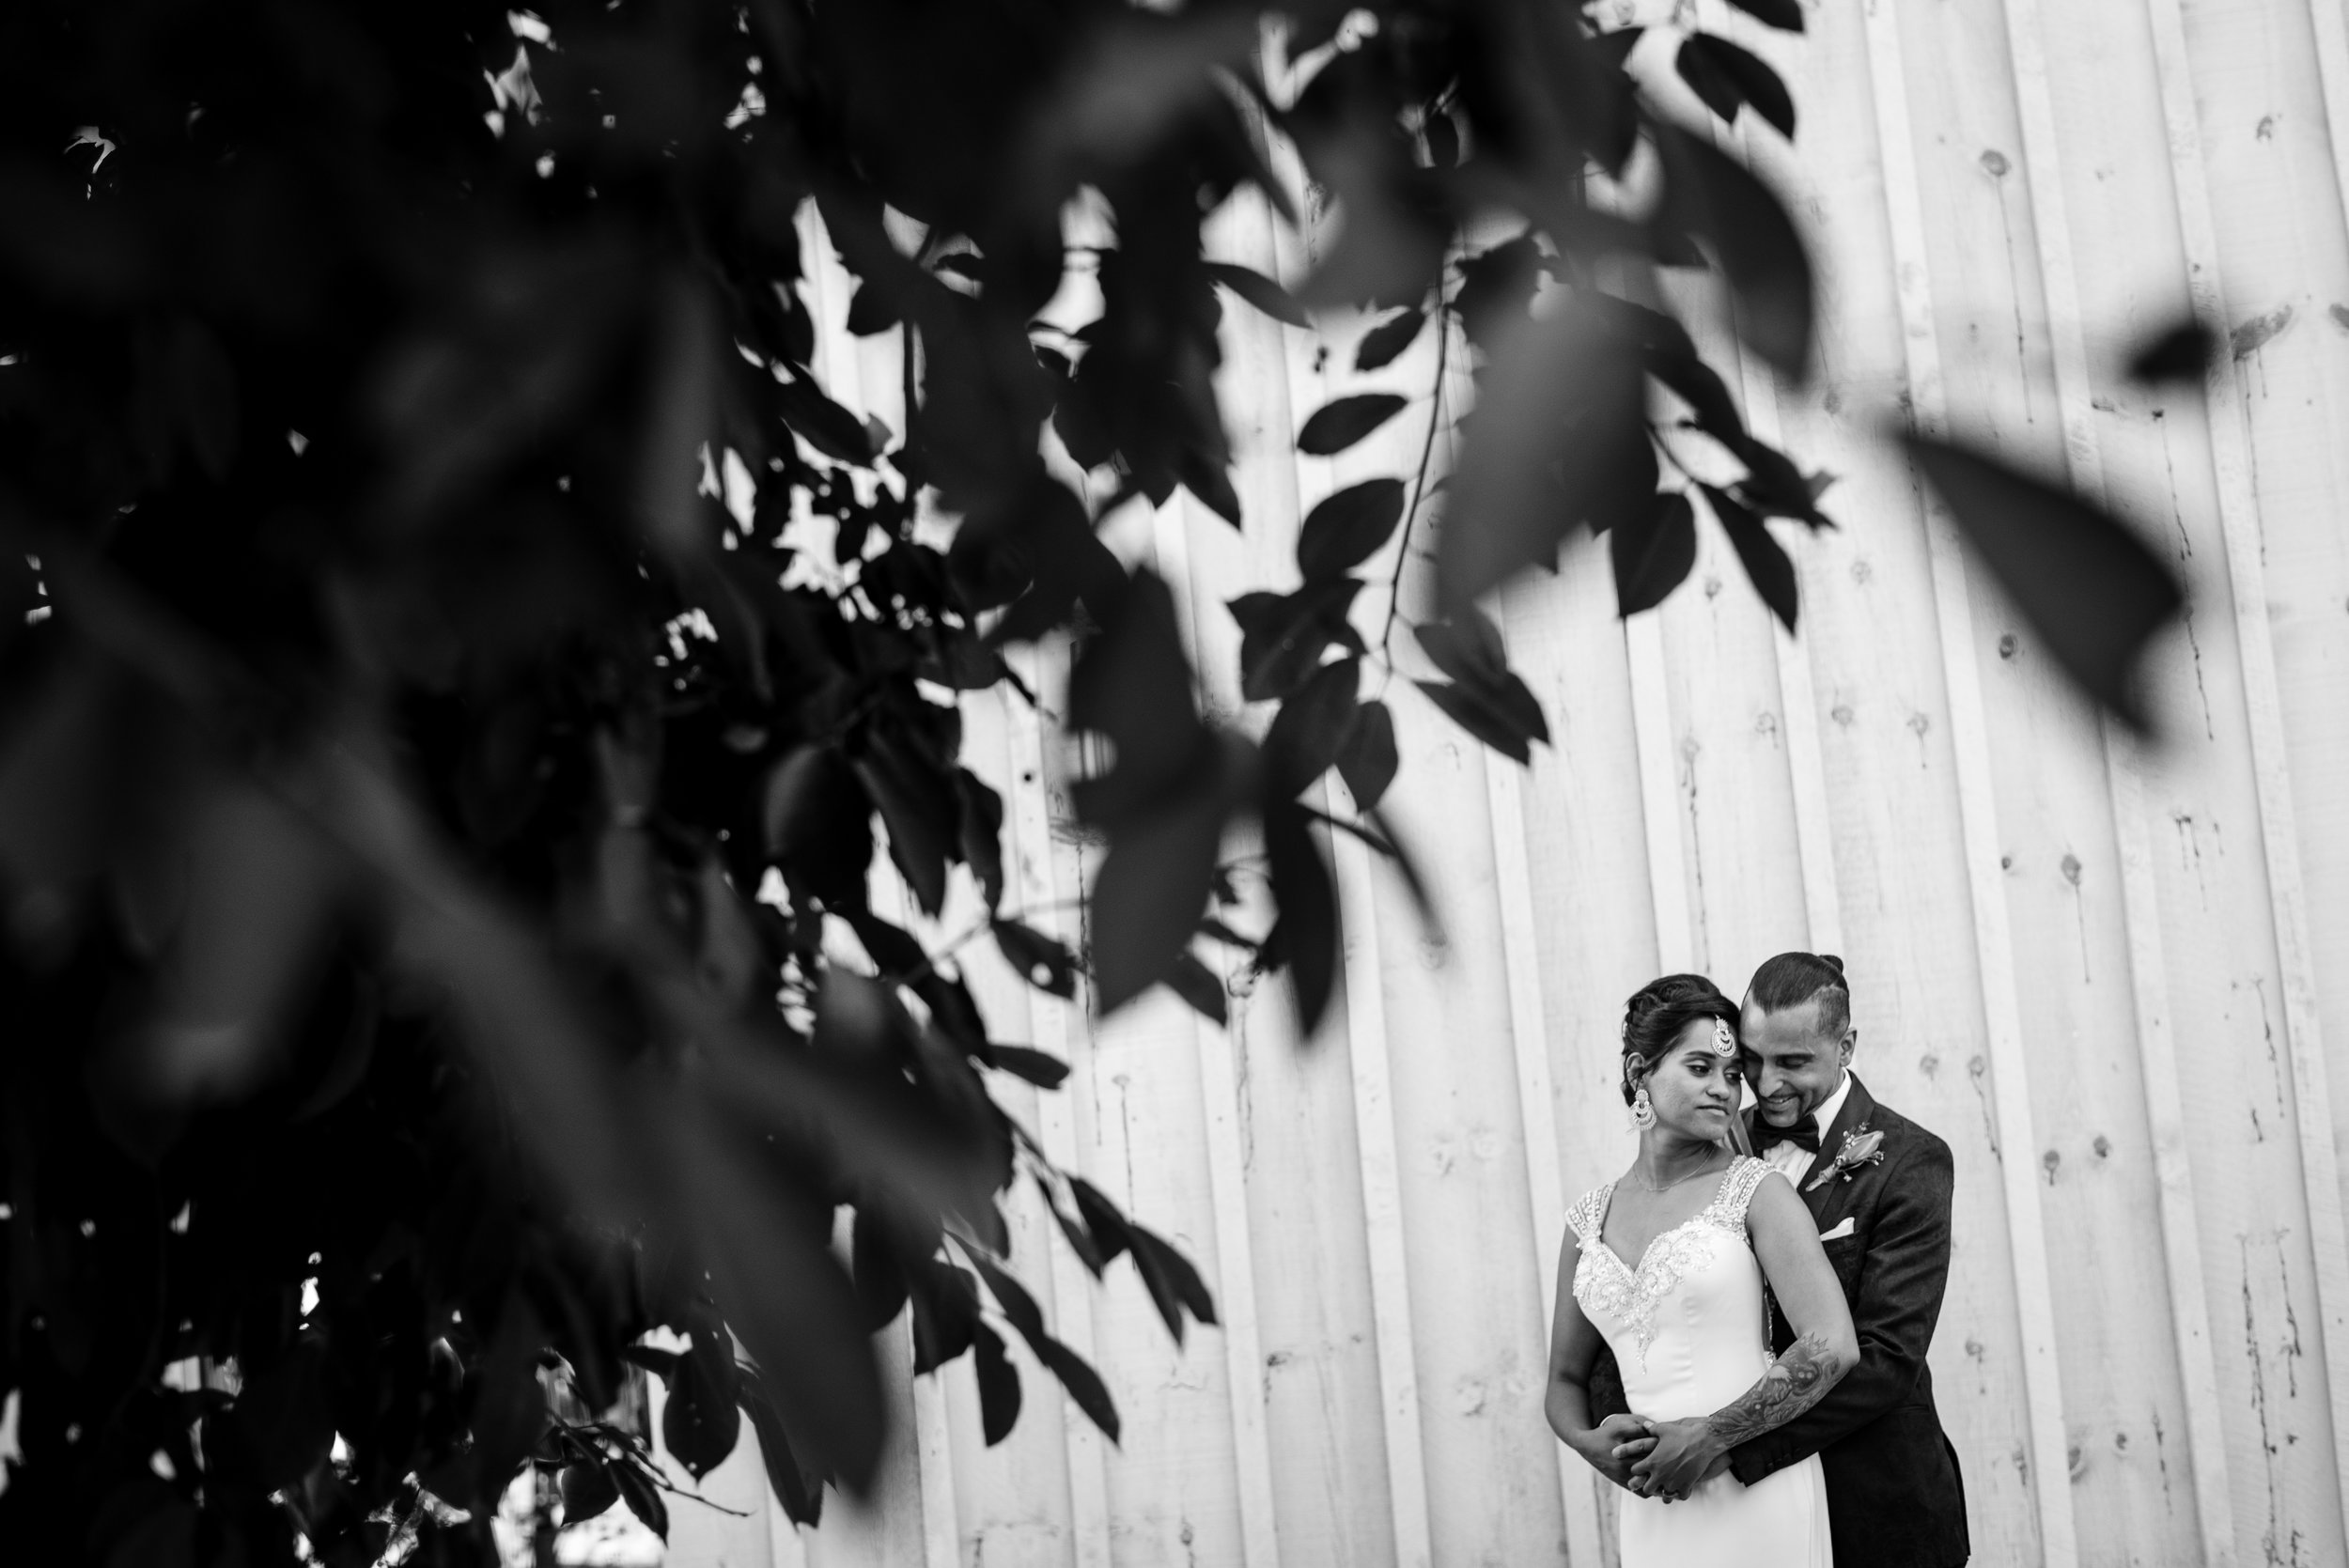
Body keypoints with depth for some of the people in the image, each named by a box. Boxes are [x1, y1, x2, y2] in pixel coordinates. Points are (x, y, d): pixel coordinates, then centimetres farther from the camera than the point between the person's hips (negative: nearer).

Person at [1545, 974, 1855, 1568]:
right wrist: (1592, 1442, -5)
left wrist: (1710, 1436, -15)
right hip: (1651, 1513, 4)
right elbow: (1566, 1381, 16)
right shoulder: (1590, 1218, 8)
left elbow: (1832, 1346, -14)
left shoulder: (1755, 1190, -4)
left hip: (1757, 1502, -4)